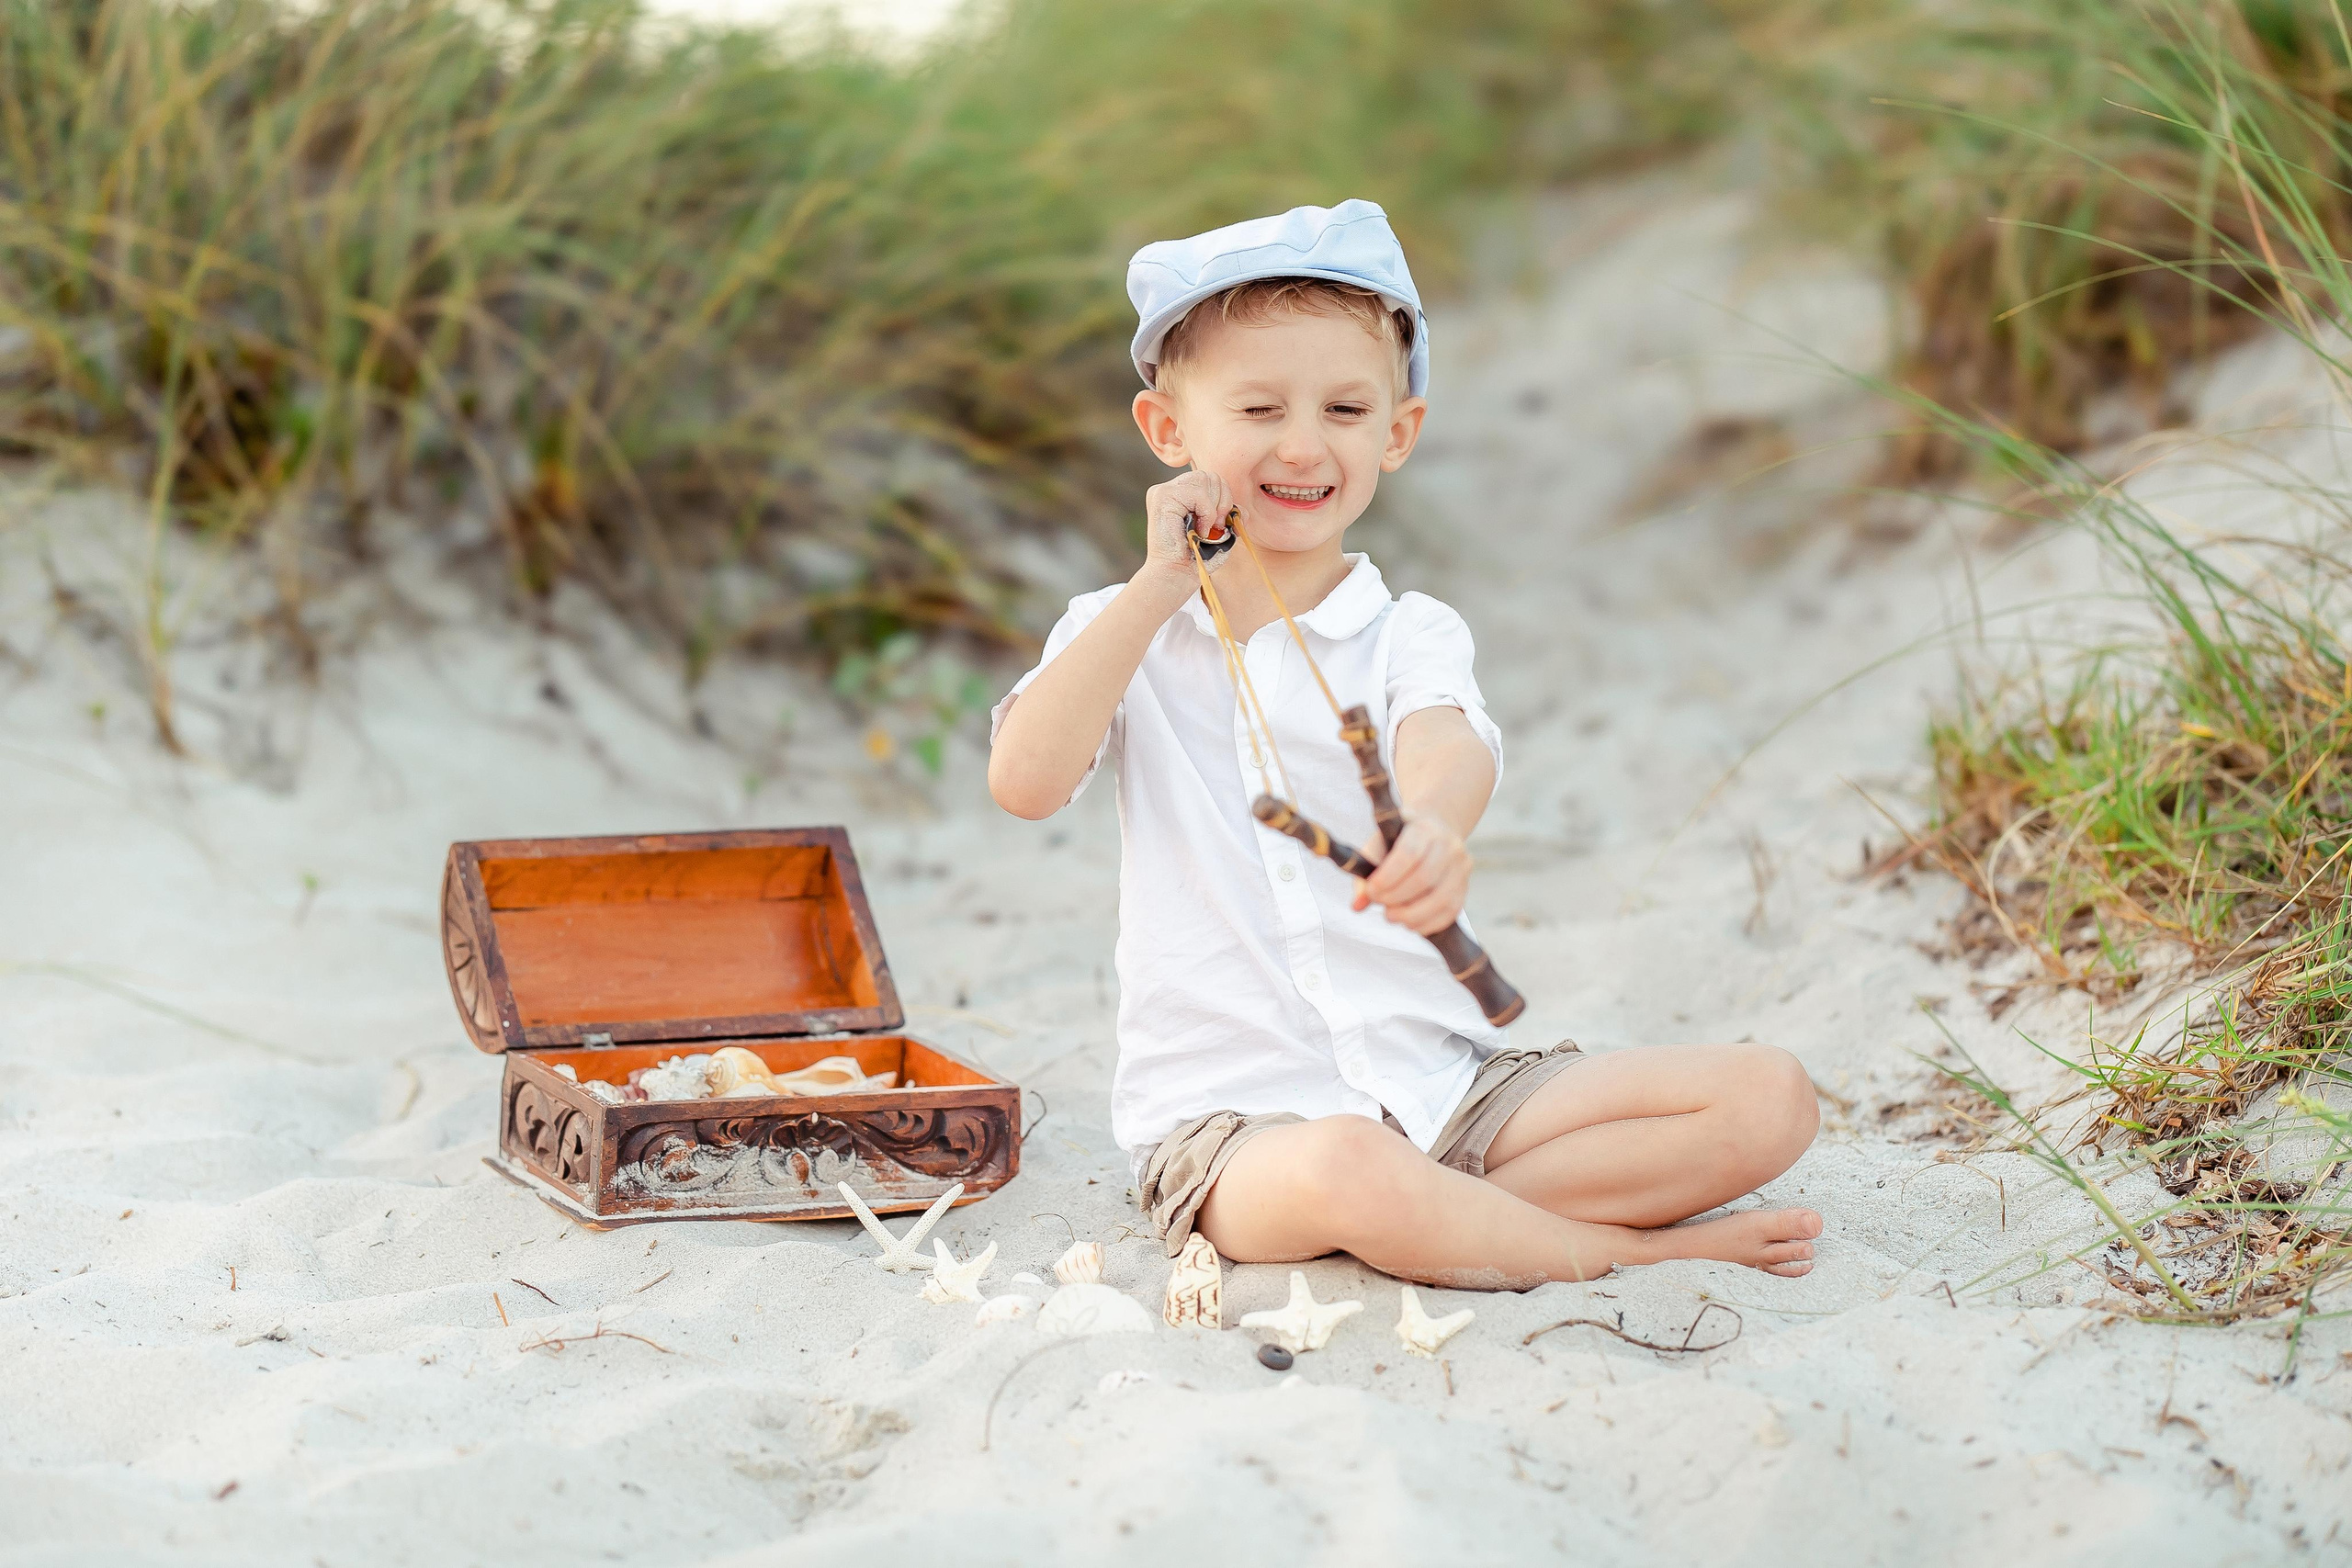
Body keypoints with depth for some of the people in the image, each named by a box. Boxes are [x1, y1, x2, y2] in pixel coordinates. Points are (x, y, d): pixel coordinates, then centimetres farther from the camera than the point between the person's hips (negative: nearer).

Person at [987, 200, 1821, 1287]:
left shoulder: (1409, 634, 5)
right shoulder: (1124, 634, 7)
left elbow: (1448, 745, -21)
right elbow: (1025, 782, -13)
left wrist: (1430, 827, -46)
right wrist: (1157, 586, -10)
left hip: (1442, 1081, 2)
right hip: (1229, 1108, -2)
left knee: (1771, 1099, -13)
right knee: (1348, 1172, -38)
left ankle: (1447, 1214, -17)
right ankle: (1638, 1248, -14)